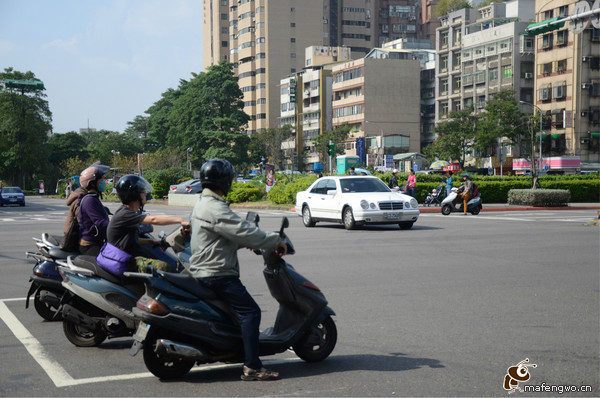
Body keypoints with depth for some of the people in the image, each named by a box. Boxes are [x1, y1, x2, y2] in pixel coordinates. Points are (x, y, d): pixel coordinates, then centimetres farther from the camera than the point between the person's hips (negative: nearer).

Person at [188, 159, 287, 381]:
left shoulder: (203, 204, 17)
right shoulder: (215, 209, -18)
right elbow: (243, 231, -21)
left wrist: (248, 243, 16)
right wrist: (276, 241, -11)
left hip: (202, 270, 11)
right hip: (217, 274, -11)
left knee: (244, 310, 24)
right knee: (250, 312, -15)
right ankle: (252, 367, -19)